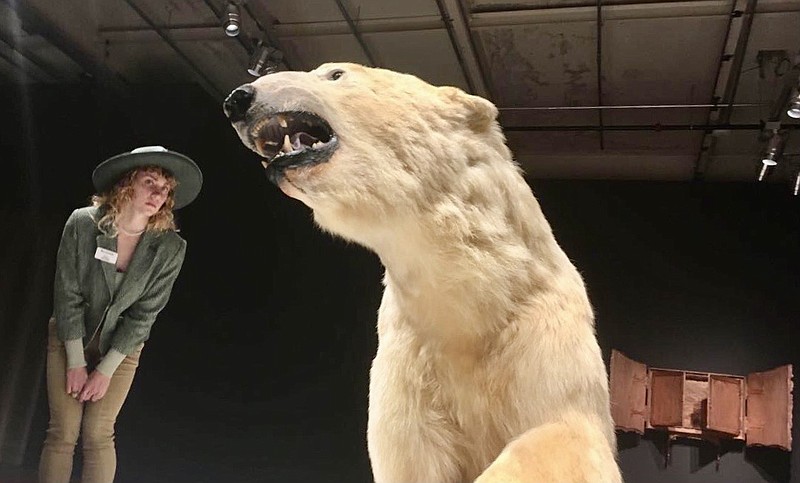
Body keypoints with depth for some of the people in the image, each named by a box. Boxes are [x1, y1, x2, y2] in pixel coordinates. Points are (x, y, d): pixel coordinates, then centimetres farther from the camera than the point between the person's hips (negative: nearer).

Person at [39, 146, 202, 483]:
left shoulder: (170, 248, -17)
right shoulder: (83, 223, -18)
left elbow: (144, 313, -13)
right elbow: (67, 295, -14)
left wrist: (106, 369, -13)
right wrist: (76, 362, -12)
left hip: (120, 346, 0)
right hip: (69, 339, 0)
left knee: (98, 434, -2)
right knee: (62, 433, -1)